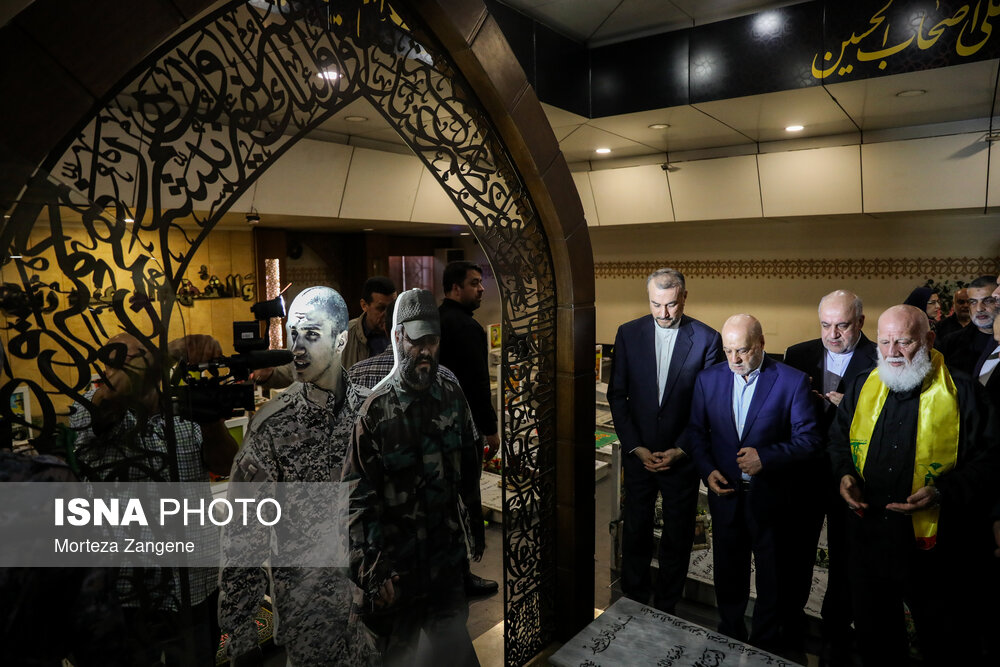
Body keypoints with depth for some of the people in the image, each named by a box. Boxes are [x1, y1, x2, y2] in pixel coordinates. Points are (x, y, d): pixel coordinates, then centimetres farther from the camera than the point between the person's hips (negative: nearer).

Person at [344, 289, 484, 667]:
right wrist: (374, 574, -16)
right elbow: (361, 498, -13)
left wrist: (477, 537, 13)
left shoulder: (454, 399, 0)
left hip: (449, 564, 3)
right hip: (397, 569, -3)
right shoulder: (376, 410, -12)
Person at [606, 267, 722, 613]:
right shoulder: (628, 333, -3)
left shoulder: (707, 338, -7)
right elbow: (617, 395, 0)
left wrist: (682, 450, -10)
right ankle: (633, 602, 34)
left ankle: (665, 609, 33)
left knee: (677, 537, 13)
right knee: (635, 532, 14)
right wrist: (636, 447, -7)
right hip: (639, 452, 1)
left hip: (683, 455, -1)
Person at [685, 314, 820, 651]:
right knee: (728, 573, 19)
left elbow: (808, 437, -10)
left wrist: (766, 456, -23)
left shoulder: (792, 381, -11)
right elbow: (696, 431, 5)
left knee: (772, 578, 16)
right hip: (726, 493, 3)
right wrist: (707, 470, -9)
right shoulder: (708, 379, -2)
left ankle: (765, 644, 39)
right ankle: (730, 637, 41)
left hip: (771, 497, -2)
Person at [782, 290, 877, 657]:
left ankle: (836, 631, 36)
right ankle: (790, 619, 38)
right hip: (804, 472, 3)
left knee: (844, 558, 16)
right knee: (796, 551, 17)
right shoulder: (798, 355, 0)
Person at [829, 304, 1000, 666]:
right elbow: (839, 440, 15)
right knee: (874, 637, 22)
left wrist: (943, 492, -23)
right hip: (869, 538, 4)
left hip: (934, 546, -4)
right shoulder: (862, 386, 5)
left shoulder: (962, 391, -8)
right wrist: (845, 473, -4)